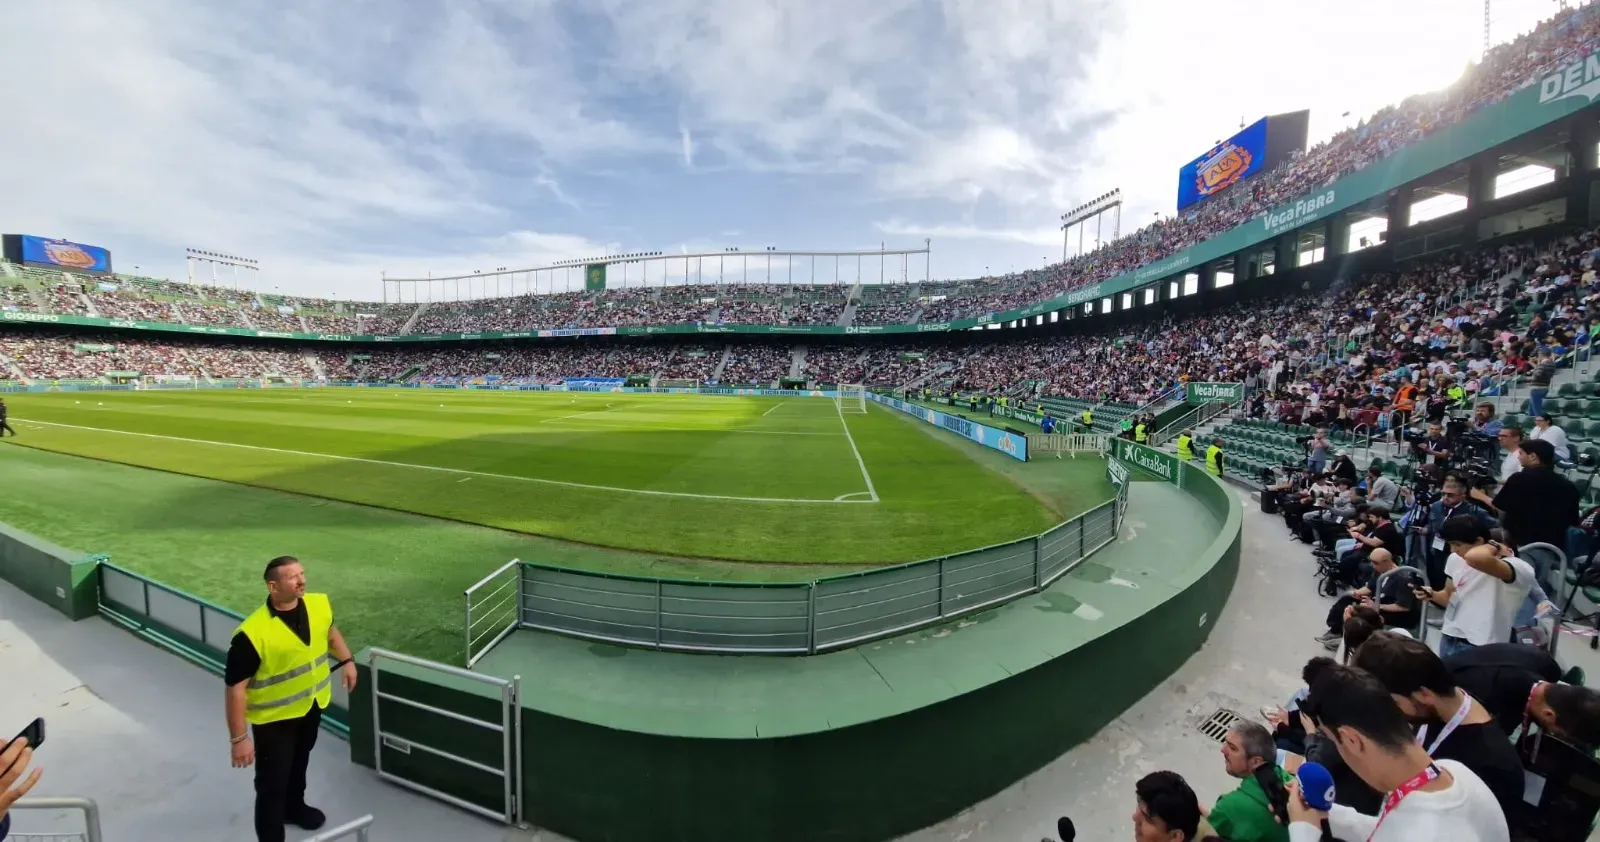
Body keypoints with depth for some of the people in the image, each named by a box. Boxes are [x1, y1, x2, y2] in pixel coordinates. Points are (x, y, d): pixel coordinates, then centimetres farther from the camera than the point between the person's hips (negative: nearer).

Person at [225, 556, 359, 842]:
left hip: (312, 704, 6)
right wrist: (239, 738, -19)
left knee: (299, 762, 30)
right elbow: (236, 688, -23)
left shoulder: (319, 605, -14)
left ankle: (294, 807, 55)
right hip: (274, 717, -6)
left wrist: (346, 660, 8)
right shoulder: (253, 633, -31)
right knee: (272, 784, 4)